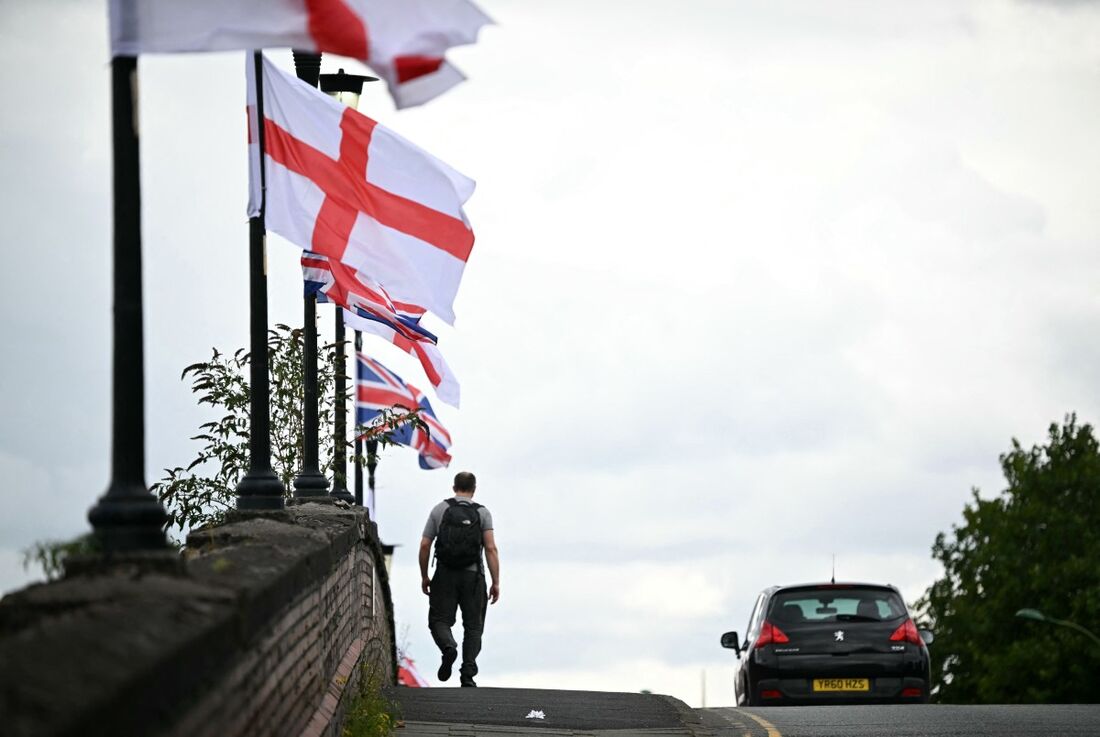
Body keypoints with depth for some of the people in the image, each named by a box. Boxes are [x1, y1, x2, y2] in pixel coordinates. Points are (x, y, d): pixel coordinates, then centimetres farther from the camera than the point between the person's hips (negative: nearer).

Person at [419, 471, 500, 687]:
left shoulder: (440, 509, 5)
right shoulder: (482, 513, 3)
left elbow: (424, 545, 1)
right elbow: (491, 549, -6)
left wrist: (424, 577, 12)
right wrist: (496, 583, -5)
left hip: (445, 574, 0)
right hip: (473, 575, 0)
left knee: (439, 620, 6)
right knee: (473, 626, 8)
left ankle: (448, 647, -25)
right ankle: (468, 673, -3)